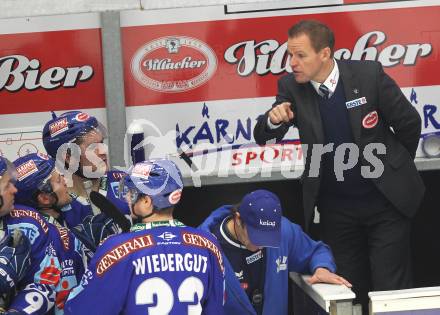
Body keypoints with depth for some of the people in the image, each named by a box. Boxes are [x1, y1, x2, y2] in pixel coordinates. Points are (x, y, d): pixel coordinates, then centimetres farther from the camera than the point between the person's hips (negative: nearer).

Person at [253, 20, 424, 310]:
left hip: (386, 201, -3)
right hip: (336, 209, 3)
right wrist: (274, 120, -31)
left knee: (391, 289, -1)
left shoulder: (369, 75, -14)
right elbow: (264, 139, -8)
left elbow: (408, 123, -3)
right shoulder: (291, 88, -6)